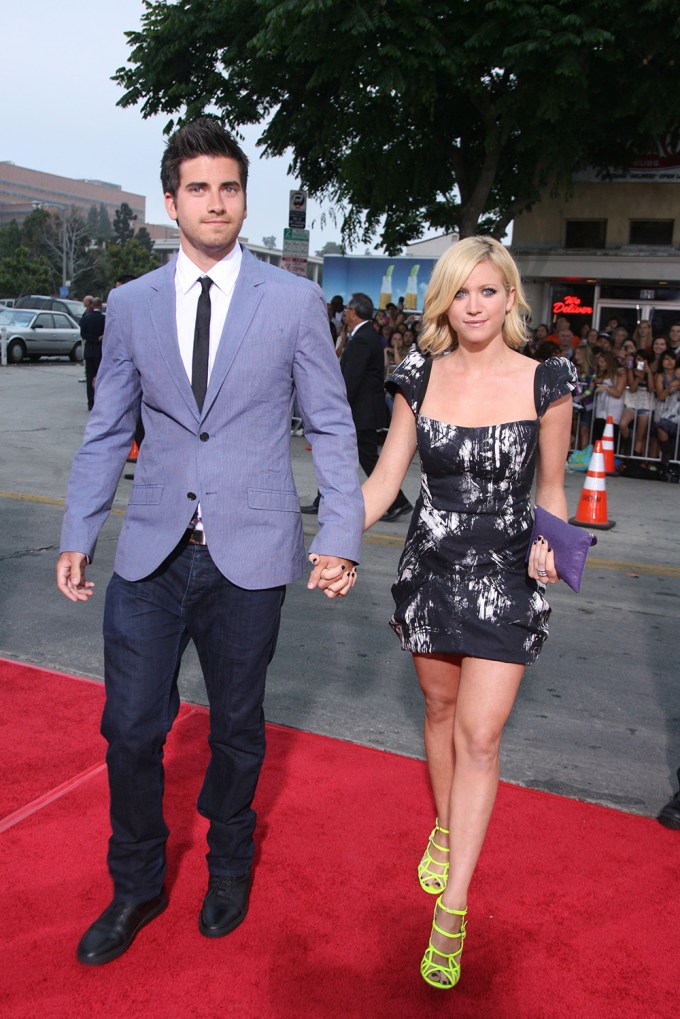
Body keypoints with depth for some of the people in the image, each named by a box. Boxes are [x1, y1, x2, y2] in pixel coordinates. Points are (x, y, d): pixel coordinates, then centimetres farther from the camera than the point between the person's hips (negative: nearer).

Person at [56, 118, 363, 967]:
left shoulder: (294, 301, 0)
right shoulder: (130, 304, 6)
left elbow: (331, 426, 0)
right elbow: (107, 429, 10)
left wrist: (340, 536, -8)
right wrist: (79, 534, 5)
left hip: (249, 552, -1)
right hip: (151, 552, 2)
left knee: (236, 727, 14)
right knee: (130, 730, 6)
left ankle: (229, 865, 41)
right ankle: (136, 887, 32)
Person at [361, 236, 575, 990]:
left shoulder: (544, 383, -7)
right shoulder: (419, 379, -1)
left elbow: (551, 488, 4)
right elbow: (383, 481, 0)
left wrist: (549, 541, -15)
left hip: (504, 575, -2)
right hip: (430, 566, 3)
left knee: (479, 734, -4)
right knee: (440, 709, 18)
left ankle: (451, 911, 8)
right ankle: (445, 828, 44)